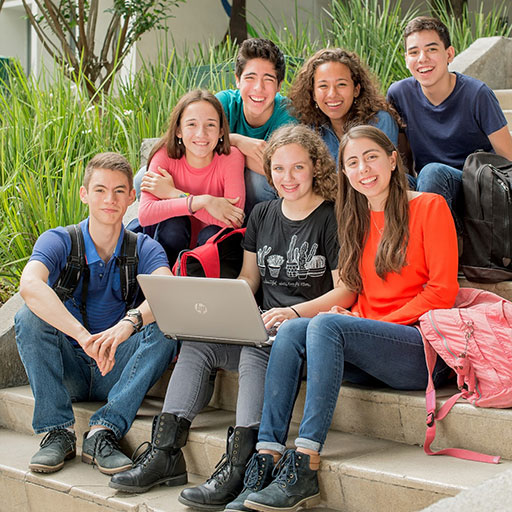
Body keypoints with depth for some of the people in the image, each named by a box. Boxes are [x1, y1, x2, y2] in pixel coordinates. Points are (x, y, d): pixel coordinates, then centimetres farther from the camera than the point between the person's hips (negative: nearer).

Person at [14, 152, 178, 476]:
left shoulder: (143, 249, -1)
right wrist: (84, 336, -43)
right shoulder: (59, 242, -7)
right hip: (68, 371, 0)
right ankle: (58, 431, -24)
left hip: (116, 371, 1)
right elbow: (30, 285, -30)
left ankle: (104, 431, -29)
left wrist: (130, 322, -45)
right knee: (30, 316, -26)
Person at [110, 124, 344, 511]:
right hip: (265, 327, 7)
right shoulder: (262, 215, 17)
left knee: (256, 350, -35)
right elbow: (248, 277, 22)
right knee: (196, 344, -13)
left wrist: (295, 312, -23)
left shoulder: (333, 218, -4)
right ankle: (166, 452, -15)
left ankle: (238, 466, -37)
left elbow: (345, 290, -9)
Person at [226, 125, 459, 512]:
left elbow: (443, 292, -6)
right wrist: (346, 310, -3)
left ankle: (305, 465, -35)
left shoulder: (429, 207, 1)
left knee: (326, 325, -30)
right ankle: (267, 458, -31)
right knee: (292, 331, -21)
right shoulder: (357, 219, 19)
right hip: (370, 352, 6)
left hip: (424, 350, -6)